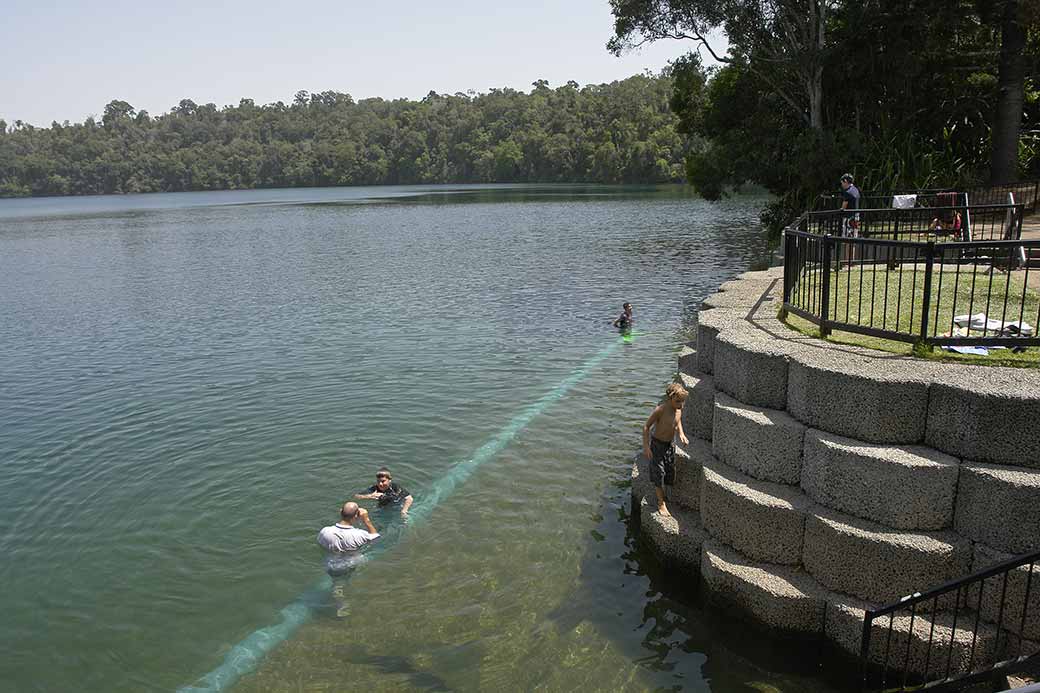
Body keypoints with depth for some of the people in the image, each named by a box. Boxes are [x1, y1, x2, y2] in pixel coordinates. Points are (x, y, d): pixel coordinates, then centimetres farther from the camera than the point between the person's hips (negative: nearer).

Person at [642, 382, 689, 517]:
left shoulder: (679, 408, -8)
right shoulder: (660, 410, -27)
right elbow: (646, 426, -19)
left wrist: (681, 434, -5)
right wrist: (646, 447, -21)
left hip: (670, 445, 6)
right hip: (657, 444, -6)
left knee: (670, 472, 13)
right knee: (659, 474, 0)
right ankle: (661, 504, 13)